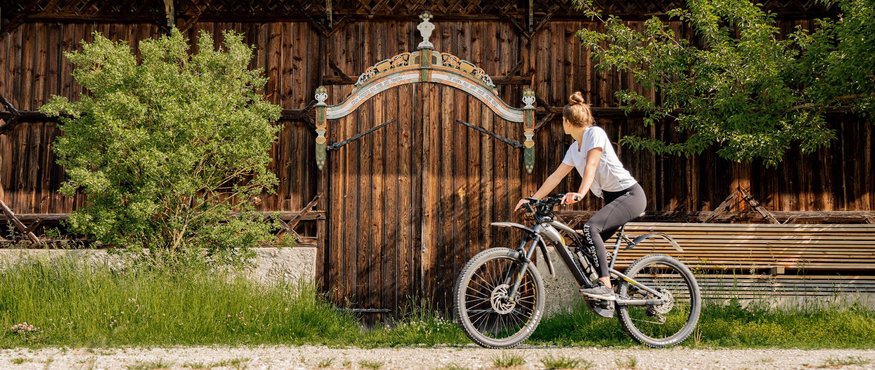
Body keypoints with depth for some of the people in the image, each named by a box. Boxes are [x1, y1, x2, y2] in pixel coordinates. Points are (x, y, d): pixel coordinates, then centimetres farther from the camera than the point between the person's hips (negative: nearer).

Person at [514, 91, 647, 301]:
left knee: (591, 227, -29)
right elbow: (556, 176, 16)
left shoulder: (595, 133, -11)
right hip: (612, 198, 9)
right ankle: (604, 299, 12)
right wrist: (532, 199, 11)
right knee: (589, 245, 4)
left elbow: (591, 165, -26)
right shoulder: (574, 148, 14)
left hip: (629, 194, -9)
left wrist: (580, 194, -40)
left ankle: (605, 286, -32)